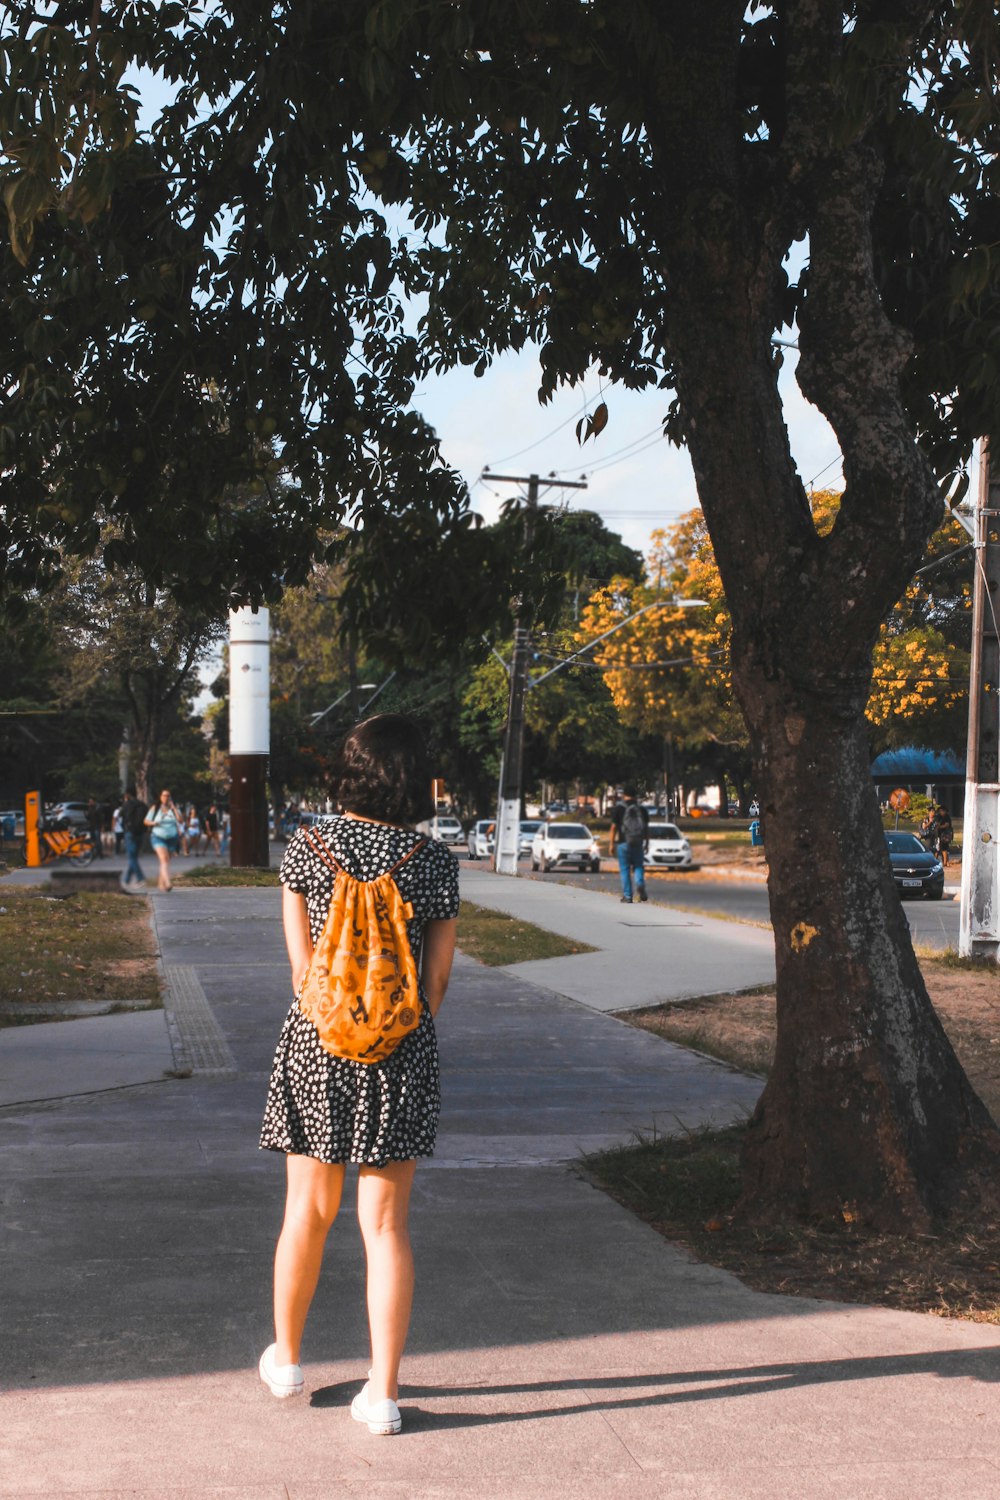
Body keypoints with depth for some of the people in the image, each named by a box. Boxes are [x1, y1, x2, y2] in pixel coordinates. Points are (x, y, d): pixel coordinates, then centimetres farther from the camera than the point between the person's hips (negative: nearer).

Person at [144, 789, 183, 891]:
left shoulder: (174, 809, 4)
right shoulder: (155, 808, 2)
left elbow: (181, 821, -10)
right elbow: (146, 821, 7)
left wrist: (174, 808, -16)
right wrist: (153, 823, -15)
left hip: (172, 838, 3)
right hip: (158, 837, -3)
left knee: (165, 860, 13)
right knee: (164, 859, -21)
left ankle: (161, 881, 33)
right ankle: (167, 883, -33)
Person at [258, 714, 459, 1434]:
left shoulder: (308, 845, -4)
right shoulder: (436, 861, -5)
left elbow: (302, 963, -1)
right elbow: (438, 977, 0)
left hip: (317, 1043, 1)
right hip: (401, 1052, 0)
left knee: (309, 1211, 16)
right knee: (387, 1224, 7)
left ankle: (286, 1358, 35)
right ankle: (383, 1390, 9)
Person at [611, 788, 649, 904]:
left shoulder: (619, 809, -2)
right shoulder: (642, 809, 5)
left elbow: (614, 827, -4)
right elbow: (647, 828, 6)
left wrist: (612, 843, 2)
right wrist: (646, 843, 14)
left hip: (623, 842, -2)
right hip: (638, 843, 2)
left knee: (625, 869, 4)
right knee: (638, 867, 14)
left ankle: (627, 896, 3)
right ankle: (640, 885, -14)